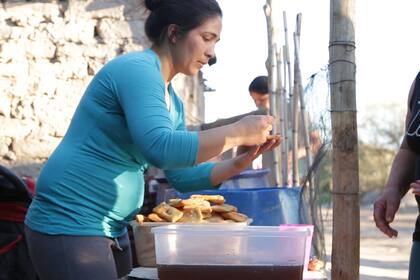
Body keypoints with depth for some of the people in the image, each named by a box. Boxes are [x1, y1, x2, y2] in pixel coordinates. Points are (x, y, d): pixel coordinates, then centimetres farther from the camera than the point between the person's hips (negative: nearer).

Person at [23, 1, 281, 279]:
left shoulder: (173, 102, 12)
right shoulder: (137, 69, -15)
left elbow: (182, 176, 14)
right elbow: (161, 149, -30)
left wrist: (242, 161, 1)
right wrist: (237, 132, -21)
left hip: (111, 230, 9)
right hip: (68, 226, -9)